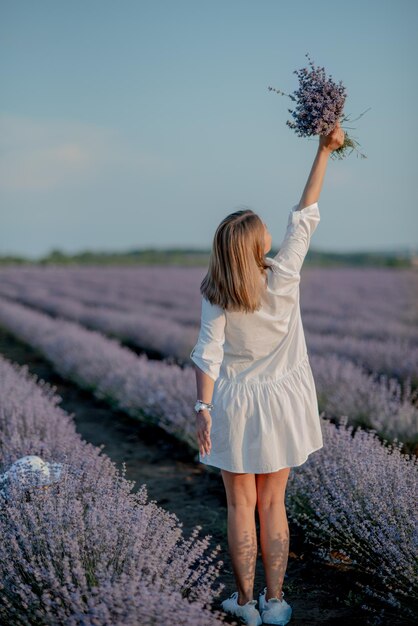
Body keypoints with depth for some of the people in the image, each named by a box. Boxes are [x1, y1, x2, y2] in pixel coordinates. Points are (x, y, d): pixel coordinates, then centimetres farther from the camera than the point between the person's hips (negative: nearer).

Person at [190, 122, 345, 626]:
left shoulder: (216, 296, -12)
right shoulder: (283, 277, -12)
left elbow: (208, 354, -15)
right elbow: (304, 216, -5)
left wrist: (202, 408, -10)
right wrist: (324, 150, 1)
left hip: (234, 406, -1)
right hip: (280, 402, 1)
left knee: (241, 506, 11)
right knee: (272, 505, 12)